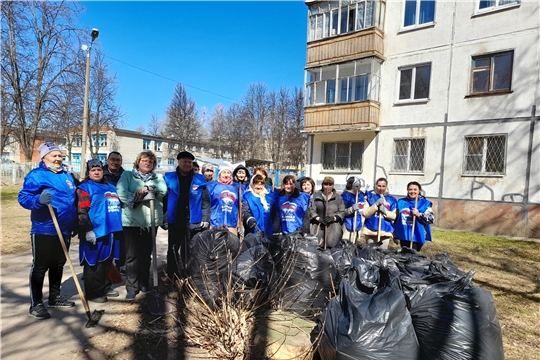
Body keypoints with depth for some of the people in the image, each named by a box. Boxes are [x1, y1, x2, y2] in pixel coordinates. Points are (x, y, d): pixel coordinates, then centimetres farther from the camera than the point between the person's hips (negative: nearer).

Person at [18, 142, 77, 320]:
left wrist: (74, 223, 21)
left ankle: (55, 297, 31)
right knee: (40, 267, 2)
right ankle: (36, 304, 12)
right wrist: (39, 200, -40)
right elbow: (23, 197, -20)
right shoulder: (36, 175, -10)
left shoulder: (67, 176, 12)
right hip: (44, 230, -7)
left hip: (64, 230, 7)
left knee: (58, 265, 17)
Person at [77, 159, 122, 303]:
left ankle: (106, 287, 30)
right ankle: (93, 293, 12)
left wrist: (118, 227, 25)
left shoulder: (111, 187, 17)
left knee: (107, 262, 17)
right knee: (94, 264, 1)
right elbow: (82, 212, -14)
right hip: (95, 233, -7)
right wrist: (88, 230, -20)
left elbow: (118, 206, 26)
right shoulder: (85, 188, -6)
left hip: (111, 232, 8)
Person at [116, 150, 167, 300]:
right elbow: (121, 193, -10)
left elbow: (163, 190, -8)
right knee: (132, 255, 1)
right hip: (132, 221, -3)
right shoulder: (127, 175, 4)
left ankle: (144, 283, 26)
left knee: (146, 254, 13)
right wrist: (137, 196, -12)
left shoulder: (158, 177, 12)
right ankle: (131, 287, 10)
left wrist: (146, 188, -18)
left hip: (151, 221, 3)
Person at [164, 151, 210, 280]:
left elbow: (205, 201, 1)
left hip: (194, 222, 0)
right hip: (174, 221, 1)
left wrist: (205, 219, -6)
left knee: (191, 252, 10)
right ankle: (172, 279, 23)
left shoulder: (199, 179, 2)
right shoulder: (169, 178, 3)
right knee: (173, 251, 11)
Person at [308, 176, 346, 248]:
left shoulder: (338, 197, 12)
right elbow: (311, 210, 3)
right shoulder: (316, 195, 11)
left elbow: (342, 212, 5)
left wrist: (333, 218, -12)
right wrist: (319, 219, -12)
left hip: (333, 224, 0)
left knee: (331, 242, -16)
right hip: (318, 223, 0)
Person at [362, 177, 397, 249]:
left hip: (385, 231, 1)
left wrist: (385, 211, -15)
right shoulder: (370, 196, 1)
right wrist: (376, 205, -17)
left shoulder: (391, 199, 6)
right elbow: (365, 214, -6)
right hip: (371, 230, -1)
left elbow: (394, 216, 2)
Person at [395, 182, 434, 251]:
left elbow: (431, 219, -11)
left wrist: (419, 214, -26)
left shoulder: (425, 203, -3)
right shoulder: (401, 202, 8)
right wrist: (395, 235, 14)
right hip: (403, 236, 4)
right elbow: (396, 219, 14)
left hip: (416, 237, -4)